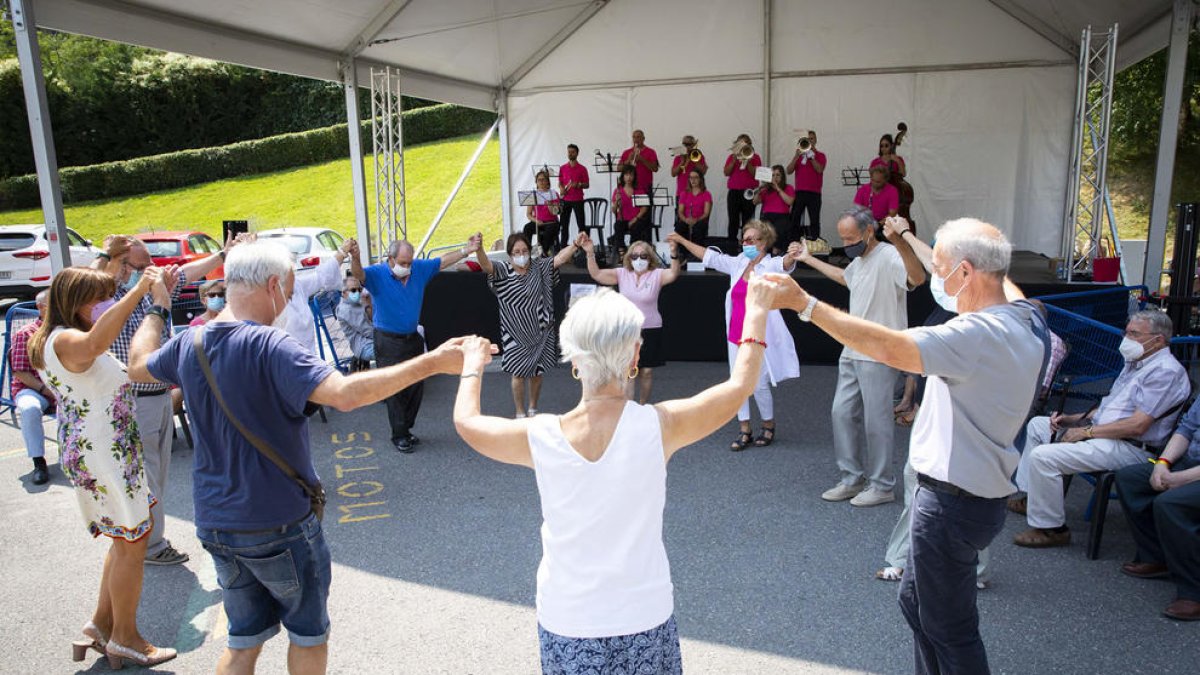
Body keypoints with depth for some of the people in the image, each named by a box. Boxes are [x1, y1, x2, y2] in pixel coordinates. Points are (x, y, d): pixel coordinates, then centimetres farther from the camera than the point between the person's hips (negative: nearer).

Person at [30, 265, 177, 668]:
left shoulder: (70, 340, 14)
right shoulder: (64, 341, -21)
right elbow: (95, 342, -46)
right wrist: (138, 291, -49)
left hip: (113, 451, 11)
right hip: (100, 457, -11)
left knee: (129, 538, 20)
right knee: (131, 543, 0)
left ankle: (102, 624, 30)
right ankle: (125, 639, 13)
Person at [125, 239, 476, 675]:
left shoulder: (189, 344, -1)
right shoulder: (269, 347, -24)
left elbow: (138, 366, 21)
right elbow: (344, 393, -38)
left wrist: (157, 310, 34)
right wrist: (433, 362, -36)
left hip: (215, 523, 7)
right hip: (279, 524, -7)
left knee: (243, 640, 21)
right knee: (308, 633, 17)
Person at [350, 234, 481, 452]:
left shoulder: (419, 268, 0)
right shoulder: (377, 274, -15)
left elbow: (443, 261, 8)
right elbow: (358, 273, -34)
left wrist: (469, 249, 1)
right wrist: (355, 258, -56)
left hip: (413, 339, 6)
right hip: (389, 342, -6)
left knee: (416, 387, 13)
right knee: (395, 390, -1)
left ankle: (406, 428, 29)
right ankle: (399, 435, 11)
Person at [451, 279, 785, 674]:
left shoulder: (540, 437, -18)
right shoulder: (659, 426, -21)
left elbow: (466, 421, 3)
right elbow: (740, 385, -4)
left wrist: (473, 366, 21)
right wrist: (757, 313, 10)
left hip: (566, 625, 1)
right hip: (643, 619, 0)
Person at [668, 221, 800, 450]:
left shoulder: (771, 266, -8)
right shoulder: (738, 264, 8)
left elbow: (785, 264, -30)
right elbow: (709, 256, 16)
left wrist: (792, 255, -54)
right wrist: (682, 241, 20)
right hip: (736, 336, 6)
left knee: (759, 385, 1)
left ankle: (769, 427, 24)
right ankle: (744, 431, 20)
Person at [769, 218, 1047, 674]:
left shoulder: (980, 334, -28)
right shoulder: (1023, 321, 2)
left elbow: (890, 348, -37)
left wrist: (805, 304, -33)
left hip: (953, 504, -10)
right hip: (975, 492, 10)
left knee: (949, 628, 8)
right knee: (916, 599, 25)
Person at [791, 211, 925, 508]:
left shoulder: (888, 256, -17)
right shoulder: (859, 260, 14)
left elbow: (917, 277, -37)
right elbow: (844, 277, 38)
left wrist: (898, 240, -52)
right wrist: (809, 259, 40)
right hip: (852, 351, 9)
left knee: (876, 419, -1)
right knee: (842, 413, 11)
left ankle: (881, 485, 13)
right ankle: (852, 478, 23)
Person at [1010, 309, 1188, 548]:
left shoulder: (1165, 371, -16)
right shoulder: (1135, 363, 17)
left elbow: (1137, 426, -23)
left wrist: (1086, 432, -17)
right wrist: (1071, 419, 7)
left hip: (1128, 448, -11)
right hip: (1100, 433, 11)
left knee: (1042, 456, -25)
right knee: (1036, 425, 16)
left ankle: (1052, 529, -10)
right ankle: (1030, 497, 19)